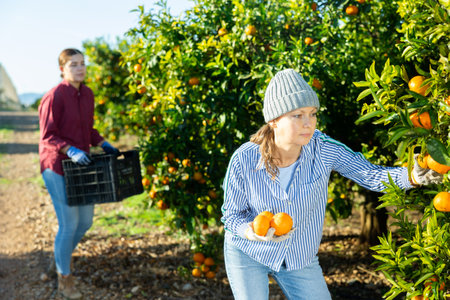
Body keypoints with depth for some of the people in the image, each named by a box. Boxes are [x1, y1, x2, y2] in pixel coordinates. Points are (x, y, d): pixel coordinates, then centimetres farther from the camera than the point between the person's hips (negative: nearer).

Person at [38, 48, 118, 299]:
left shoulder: (87, 94, 7)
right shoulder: (54, 96, -15)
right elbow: (48, 136, -16)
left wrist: (103, 144, 3)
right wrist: (71, 150, -29)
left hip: (81, 165, 7)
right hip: (57, 168, -7)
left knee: (86, 221, 14)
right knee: (69, 224, -2)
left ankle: (63, 255, 43)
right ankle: (64, 278, 19)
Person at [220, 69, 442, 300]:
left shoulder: (322, 148, -20)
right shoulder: (244, 160, -24)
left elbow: (370, 175, -15)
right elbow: (231, 215, -12)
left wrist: (413, 175, -34)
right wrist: (254, 232, -33)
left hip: (299, 258, 2)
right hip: (247, 254, -2)